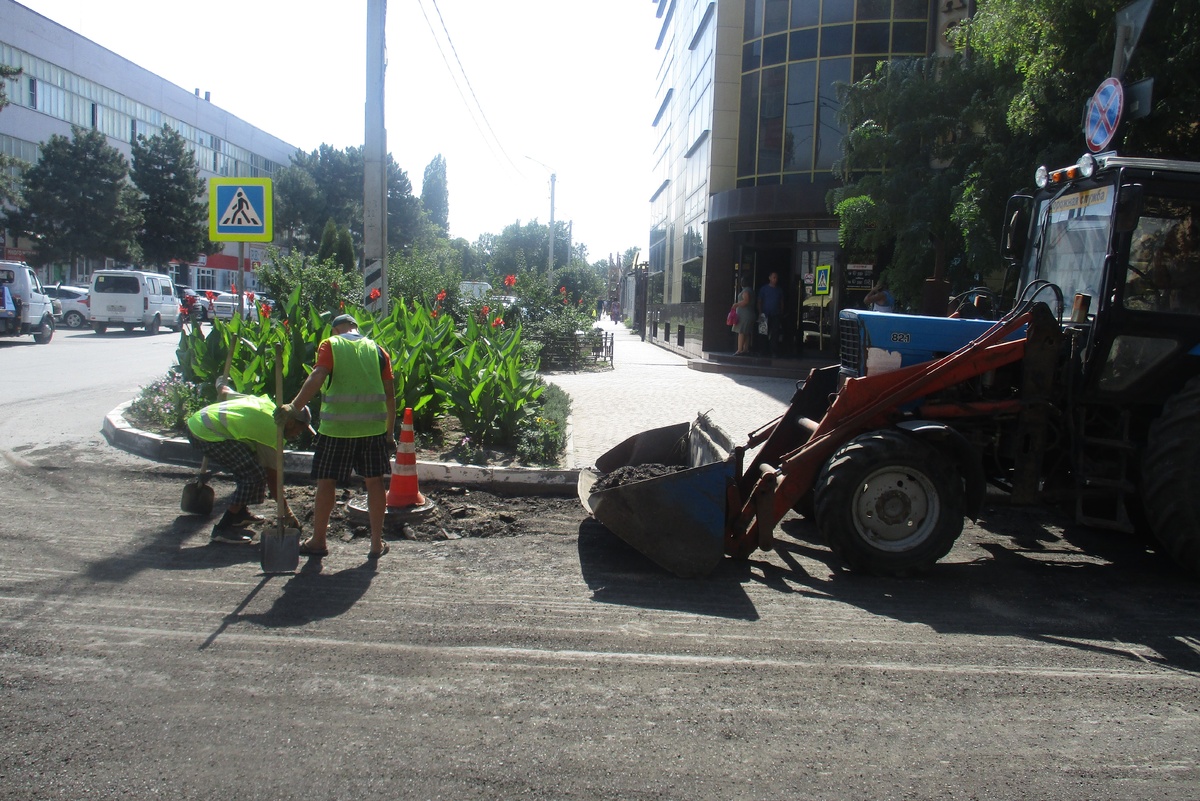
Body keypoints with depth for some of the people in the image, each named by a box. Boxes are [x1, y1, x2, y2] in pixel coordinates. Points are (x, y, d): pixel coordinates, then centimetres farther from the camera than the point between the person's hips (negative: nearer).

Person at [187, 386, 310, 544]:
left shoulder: (264, 402, 13)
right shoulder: (272, 432, -8)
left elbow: (223, 392, 24)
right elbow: (272, 478, -4)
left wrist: (222, 385, 51)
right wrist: (287, 512, 4)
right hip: (207, 434, -11)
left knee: (246, 466, 21)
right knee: (255, 475, -12)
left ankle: (239, 513, 30)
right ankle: (223, 528, -7)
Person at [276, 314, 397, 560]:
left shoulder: (330, 346, 2)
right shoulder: (377, 350, 10)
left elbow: (316, 378, -15)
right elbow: (390, 394, 7)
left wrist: (294, 406, -20)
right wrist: (390, 432, 13)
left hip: (337, 426, -2)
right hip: (372, 426, 3)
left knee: (326, 481, 9)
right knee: (374, 482, 10)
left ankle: (318, 541, 18)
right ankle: (377, 543, 15)